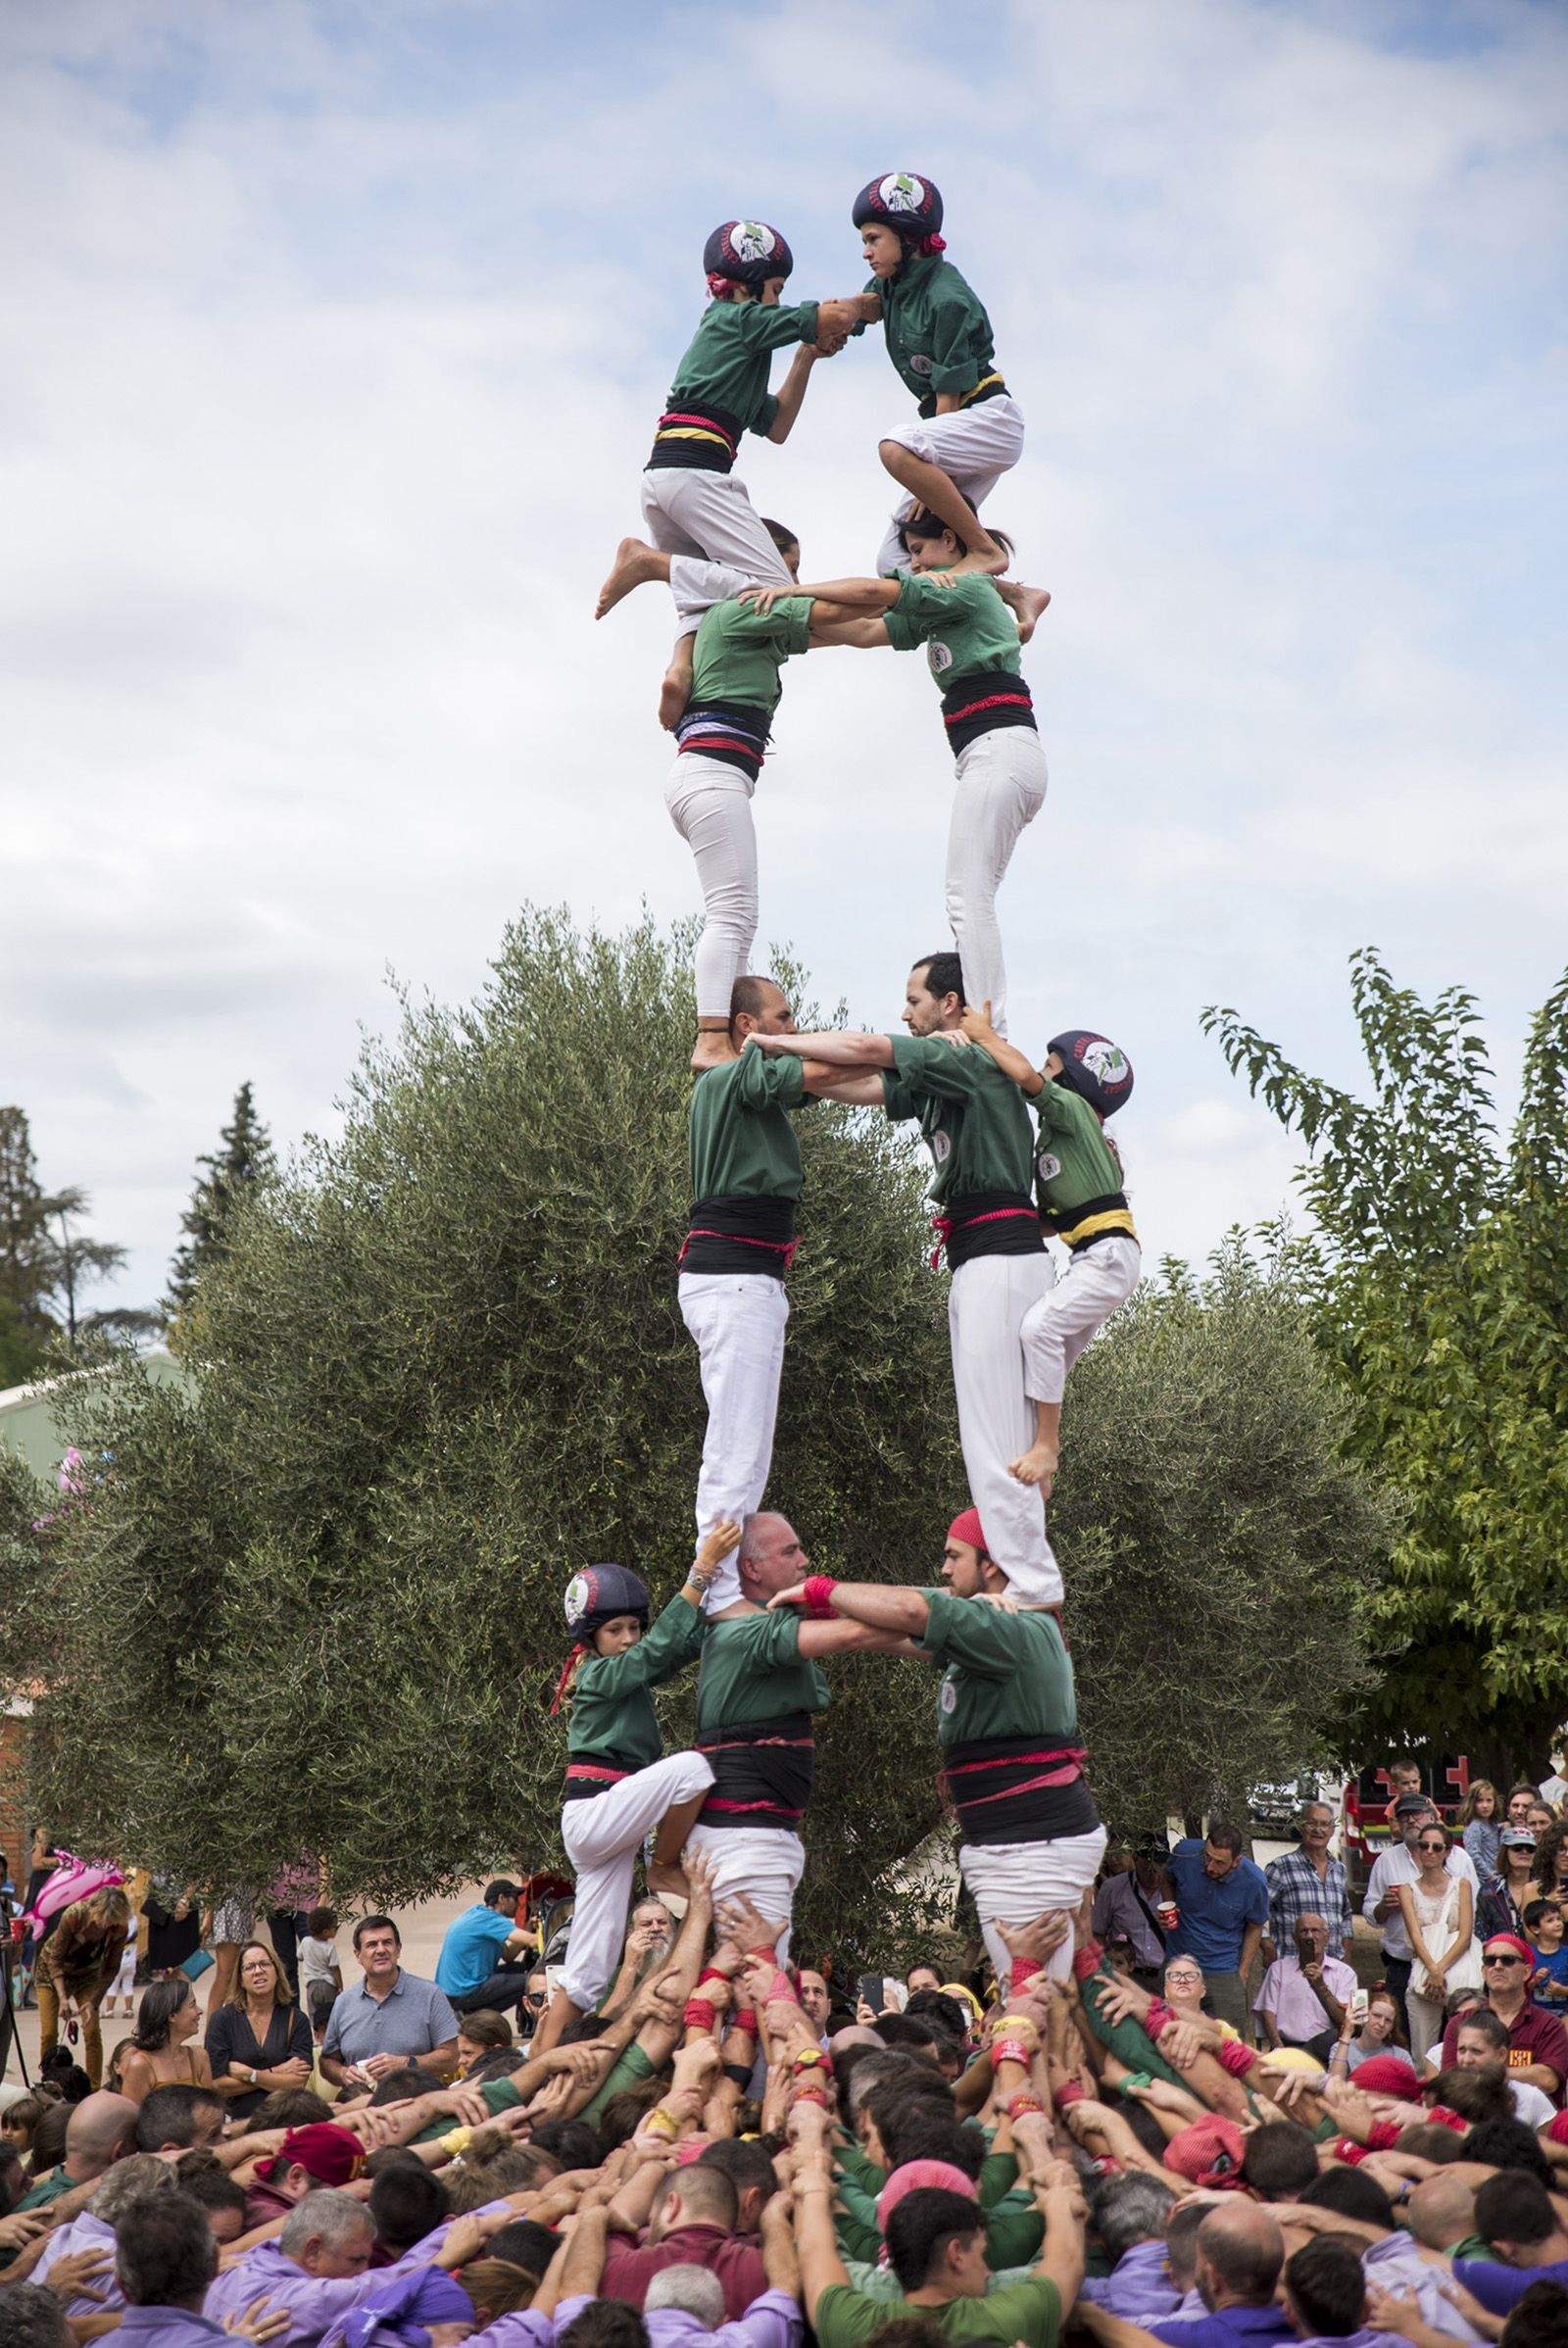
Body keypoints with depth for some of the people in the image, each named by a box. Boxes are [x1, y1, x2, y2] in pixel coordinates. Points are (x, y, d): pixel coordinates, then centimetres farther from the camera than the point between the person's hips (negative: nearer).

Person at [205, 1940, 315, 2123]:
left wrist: (248, 2074, -5)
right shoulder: (222, 2019, 5)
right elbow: (219, 2085, -3)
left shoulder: (295, 2019, 9)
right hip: (237, 2120, -1)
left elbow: (299, 2083, -1)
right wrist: (275, 2073, -3)